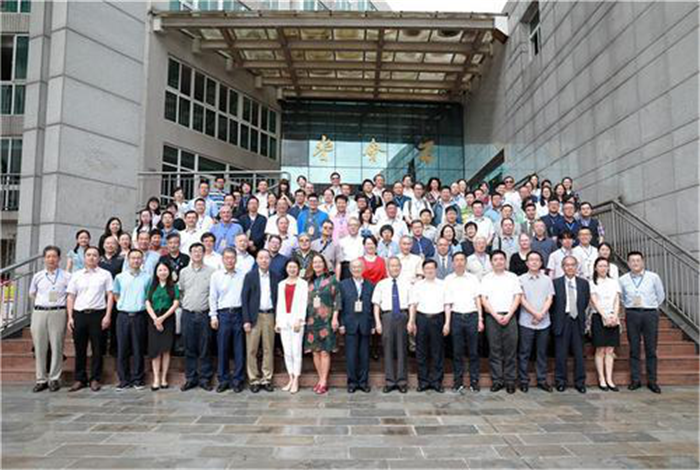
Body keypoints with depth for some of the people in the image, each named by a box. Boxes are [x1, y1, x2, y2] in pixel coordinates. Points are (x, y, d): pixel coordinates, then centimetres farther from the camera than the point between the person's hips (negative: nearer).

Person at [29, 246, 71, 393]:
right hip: (39, 313, 3)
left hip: (58, 313, -3)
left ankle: (54, 379, 8)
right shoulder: (37, 276, 10)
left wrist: (58, 303, 0)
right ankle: (41, 379, 15)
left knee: (57, 347, -1)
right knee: (40, 347, 6)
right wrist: (41, 304, 13)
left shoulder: (66, 276, 1)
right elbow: (32, 294, 21)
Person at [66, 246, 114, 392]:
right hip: (79, 314, 2)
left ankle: (95, 379, 12)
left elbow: (110, 295, 2)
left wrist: (108, 316, -6)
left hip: (97, 314, -2)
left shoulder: (105, 274, 5)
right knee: (79, 348, 8)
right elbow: (70, 297, 10)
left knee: (97, 348, 2)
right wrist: (70, 317, 2)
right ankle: (80, 379, 19)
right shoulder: (76, 275, 11)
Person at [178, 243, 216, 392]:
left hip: (204, 314, -2)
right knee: (189, 348, 7)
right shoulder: (184, 272, 8)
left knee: (204, 349, 2)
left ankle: (205, 379, 11)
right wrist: (183, 305, 7)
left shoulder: (211, 271, 0)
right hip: (188, 314, 2)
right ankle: (190, 379, 17)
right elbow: (180, 291, 15)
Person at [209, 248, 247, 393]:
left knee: (239, 348, 3)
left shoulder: (243, 275, 3)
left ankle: (237, 380, 13)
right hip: (223, 314, 1)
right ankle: (223, 380, 16)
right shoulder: (216, 276, 7)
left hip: (239, 313, -1)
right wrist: (213, 316, 2)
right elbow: (212, 297, 8)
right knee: (222, 348, 4)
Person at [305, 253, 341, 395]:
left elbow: (336, 300, -3)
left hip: (326, 320, -4)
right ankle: (321, 379, 16)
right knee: (315, 351, 6)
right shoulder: (309, 282, 13)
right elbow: (306, 301, 15)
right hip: (312, 320, 4)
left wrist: (335, 318, -10)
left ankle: (324, 382, 2)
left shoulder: (331, 280, 1)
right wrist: (304, 318, 9)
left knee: (324, 351, -4)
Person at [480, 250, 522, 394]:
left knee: (510, 350, 1)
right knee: (494, 349, 2)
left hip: (509, 317, 0)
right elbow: (484, 299, 2)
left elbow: (517, 297, 3)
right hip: (492, 317, 0)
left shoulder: (513, 277, 9)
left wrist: (508, 315, -8)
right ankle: (497, 380, 10)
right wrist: (496, 316, -8)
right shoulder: (486, 278, 8)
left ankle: (510, 381, 9)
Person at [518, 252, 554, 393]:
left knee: (542, 353, 9)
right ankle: (524, 381, 10)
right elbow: (522, 299, -5)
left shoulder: (547, 279, 9)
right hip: (526, 322, -2)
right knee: (524, 353, 2)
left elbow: (550, 299, 3)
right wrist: (535, 313, -13)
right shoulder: (521, 279, 1)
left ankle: (542, 380, 18)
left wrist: (541, 314, -11)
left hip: (544, 322, 2)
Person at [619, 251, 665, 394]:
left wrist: (652, 308, 15)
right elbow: (621, 298, 18)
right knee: (634, 348, 4)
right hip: (632, 314, 1)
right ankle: (635, 379, 11)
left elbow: (661, 296, 12)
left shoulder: (653, 277, 0)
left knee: (651, 349, 3)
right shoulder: (623, 280, 3)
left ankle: (652, 381, 11)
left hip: (650, 314, -1)